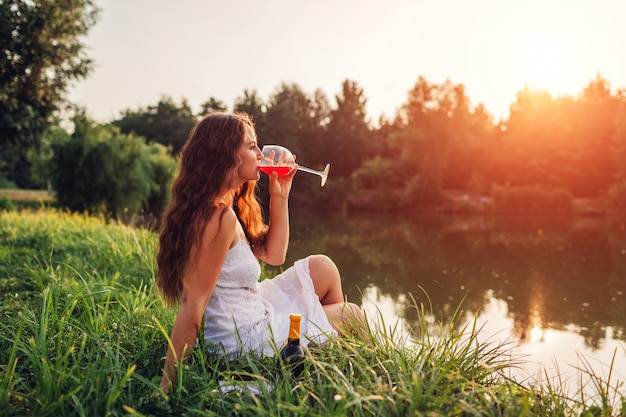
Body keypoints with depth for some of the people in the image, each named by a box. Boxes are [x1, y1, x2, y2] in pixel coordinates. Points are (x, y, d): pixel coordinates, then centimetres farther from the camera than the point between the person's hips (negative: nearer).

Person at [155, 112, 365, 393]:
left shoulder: (224, 206, 5)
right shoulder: (219, 215, -26)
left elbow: (273, 254, 10)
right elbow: (192, 309, -27)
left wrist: (280, 195, 4)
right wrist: (167, 386, -24)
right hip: (246, 341, -9)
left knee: (322, 267, 17)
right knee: (351, 315, 9)